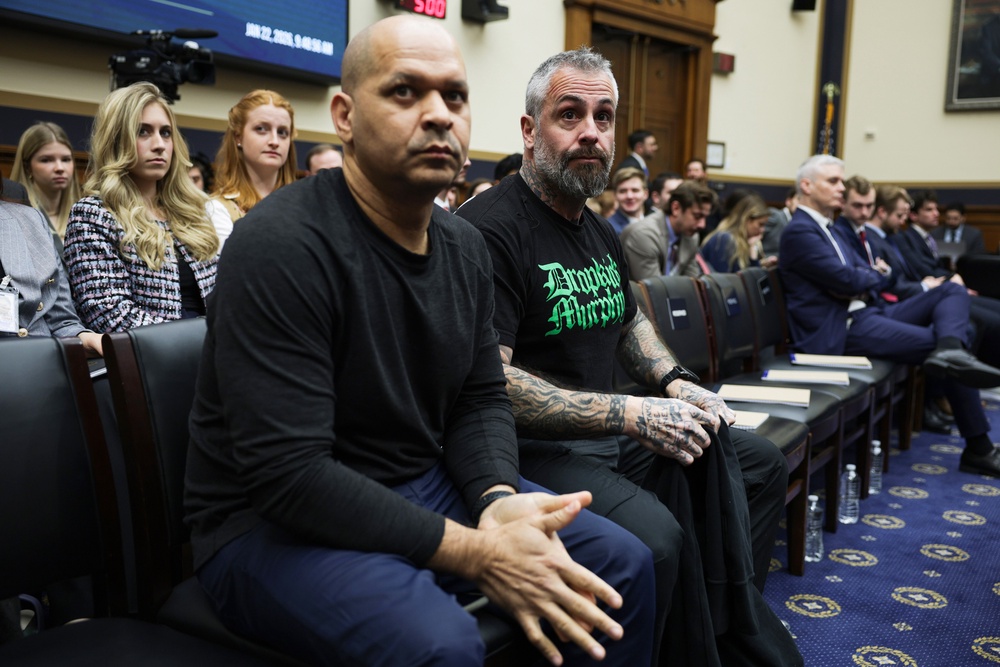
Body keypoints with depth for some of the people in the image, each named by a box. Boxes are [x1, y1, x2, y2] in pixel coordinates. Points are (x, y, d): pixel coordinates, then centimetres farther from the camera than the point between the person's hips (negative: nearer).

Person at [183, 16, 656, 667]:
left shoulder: (465, 246, 3)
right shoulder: (281, 245, -22)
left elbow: (482, 399, 7)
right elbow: (288, 474, -27)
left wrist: (498, 501, -16)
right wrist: (477, 553, -26)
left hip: (426, 486, 7)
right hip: (276, 521, -7)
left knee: (622, 563, 1)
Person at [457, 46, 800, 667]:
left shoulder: (601, 231, 14)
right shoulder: (490, 228, -17)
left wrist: (675, 382, 6)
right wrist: (631, 414, -24)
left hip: (611, 430, 10)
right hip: (538, 448, -9)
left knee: (761, 463, 15)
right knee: (655, 535, -34)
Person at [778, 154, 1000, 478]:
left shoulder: (825, 228, 21)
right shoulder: (799, 230, -12)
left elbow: (868, 272, 18)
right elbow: (848, 280, -18)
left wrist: (872, 275, -5)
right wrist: (876, 276, 3)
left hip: (867, 312, 10)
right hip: (842, 329, -10)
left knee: (953, 290, -3)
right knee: (945, 339, -15)